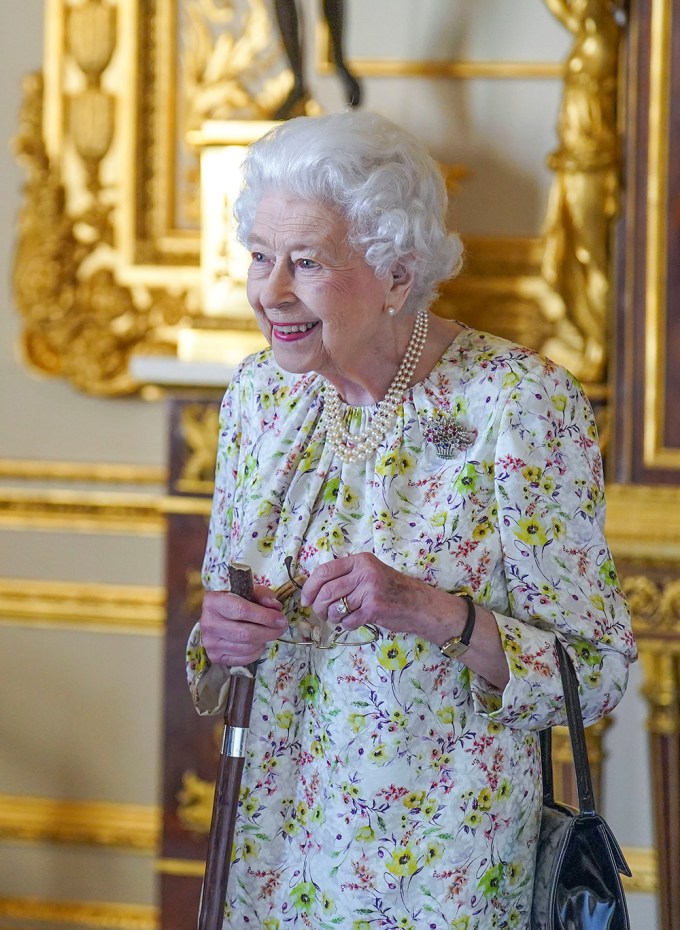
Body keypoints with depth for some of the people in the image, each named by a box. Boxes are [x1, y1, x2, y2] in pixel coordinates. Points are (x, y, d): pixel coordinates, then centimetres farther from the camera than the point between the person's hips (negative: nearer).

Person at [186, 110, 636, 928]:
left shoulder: (521, 403, -17)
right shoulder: (259, 389, 0)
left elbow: (598, 673, -14)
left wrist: (440, 613, -28)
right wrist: (217, 639, -9)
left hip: (437, 858, -5)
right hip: (271, 840, 5)